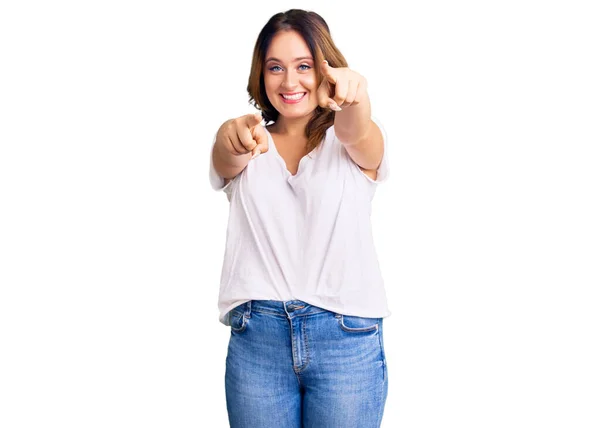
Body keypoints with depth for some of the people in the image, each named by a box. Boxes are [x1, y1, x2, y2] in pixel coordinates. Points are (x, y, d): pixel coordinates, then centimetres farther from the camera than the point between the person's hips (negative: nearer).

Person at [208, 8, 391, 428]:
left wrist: (353, 94, -42)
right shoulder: (248, 144, 9)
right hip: (255, 336, 1)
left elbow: (359, 134, -18)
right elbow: (227, 162, -13)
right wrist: (231, 136, -38)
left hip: (346, 336, -1)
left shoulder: (354, 142, 5)